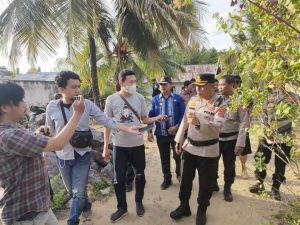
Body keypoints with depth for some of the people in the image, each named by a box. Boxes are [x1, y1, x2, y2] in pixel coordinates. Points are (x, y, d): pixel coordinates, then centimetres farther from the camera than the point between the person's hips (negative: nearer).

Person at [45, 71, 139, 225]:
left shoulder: (87, 104, -13)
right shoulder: (52, 107, -11)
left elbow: (106, 121, -12)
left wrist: (128, 129, -20)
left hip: (82, 156, -2)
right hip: (62, 157, 2)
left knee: (78, 193, 4)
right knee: (72, 191, 22)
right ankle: (86, 205, 52)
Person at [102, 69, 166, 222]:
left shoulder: (140, 98, -3)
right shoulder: (111, 99, -8)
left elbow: (144, 120, 5)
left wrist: (157, 118, -15)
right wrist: (105, 147, -3)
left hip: (138, 144, 2)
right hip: (119, 145, -1)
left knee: (140, 176, 16)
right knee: (119, 178, 10)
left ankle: (139, 202, 41)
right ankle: (122, 207, 33)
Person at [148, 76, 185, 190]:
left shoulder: (178, 99, -4)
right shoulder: (155, 99, 0)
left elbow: (183, 115, -4)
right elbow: (150, 116, 1)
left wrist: (176, 126, -16)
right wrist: (149, 131, -3)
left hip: (176, 133, -1)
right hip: (161, 134, 2)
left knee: (178, 156, 11)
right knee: (164, 158, 14)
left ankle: (179, 174, 40)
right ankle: (167, 179, 32)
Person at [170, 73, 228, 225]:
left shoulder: (220, 105, -13)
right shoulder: (193, 100, 2)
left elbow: (216, 128, -25)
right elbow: (185, 121, 8)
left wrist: (199, 123, -40)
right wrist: (179, 140, 8)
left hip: (208, 150, -4)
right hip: (189, 147, 5)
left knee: (206, 183, 12)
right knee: (185, 179, 16)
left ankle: (202, 211, 36)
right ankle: (184, 206, 37)